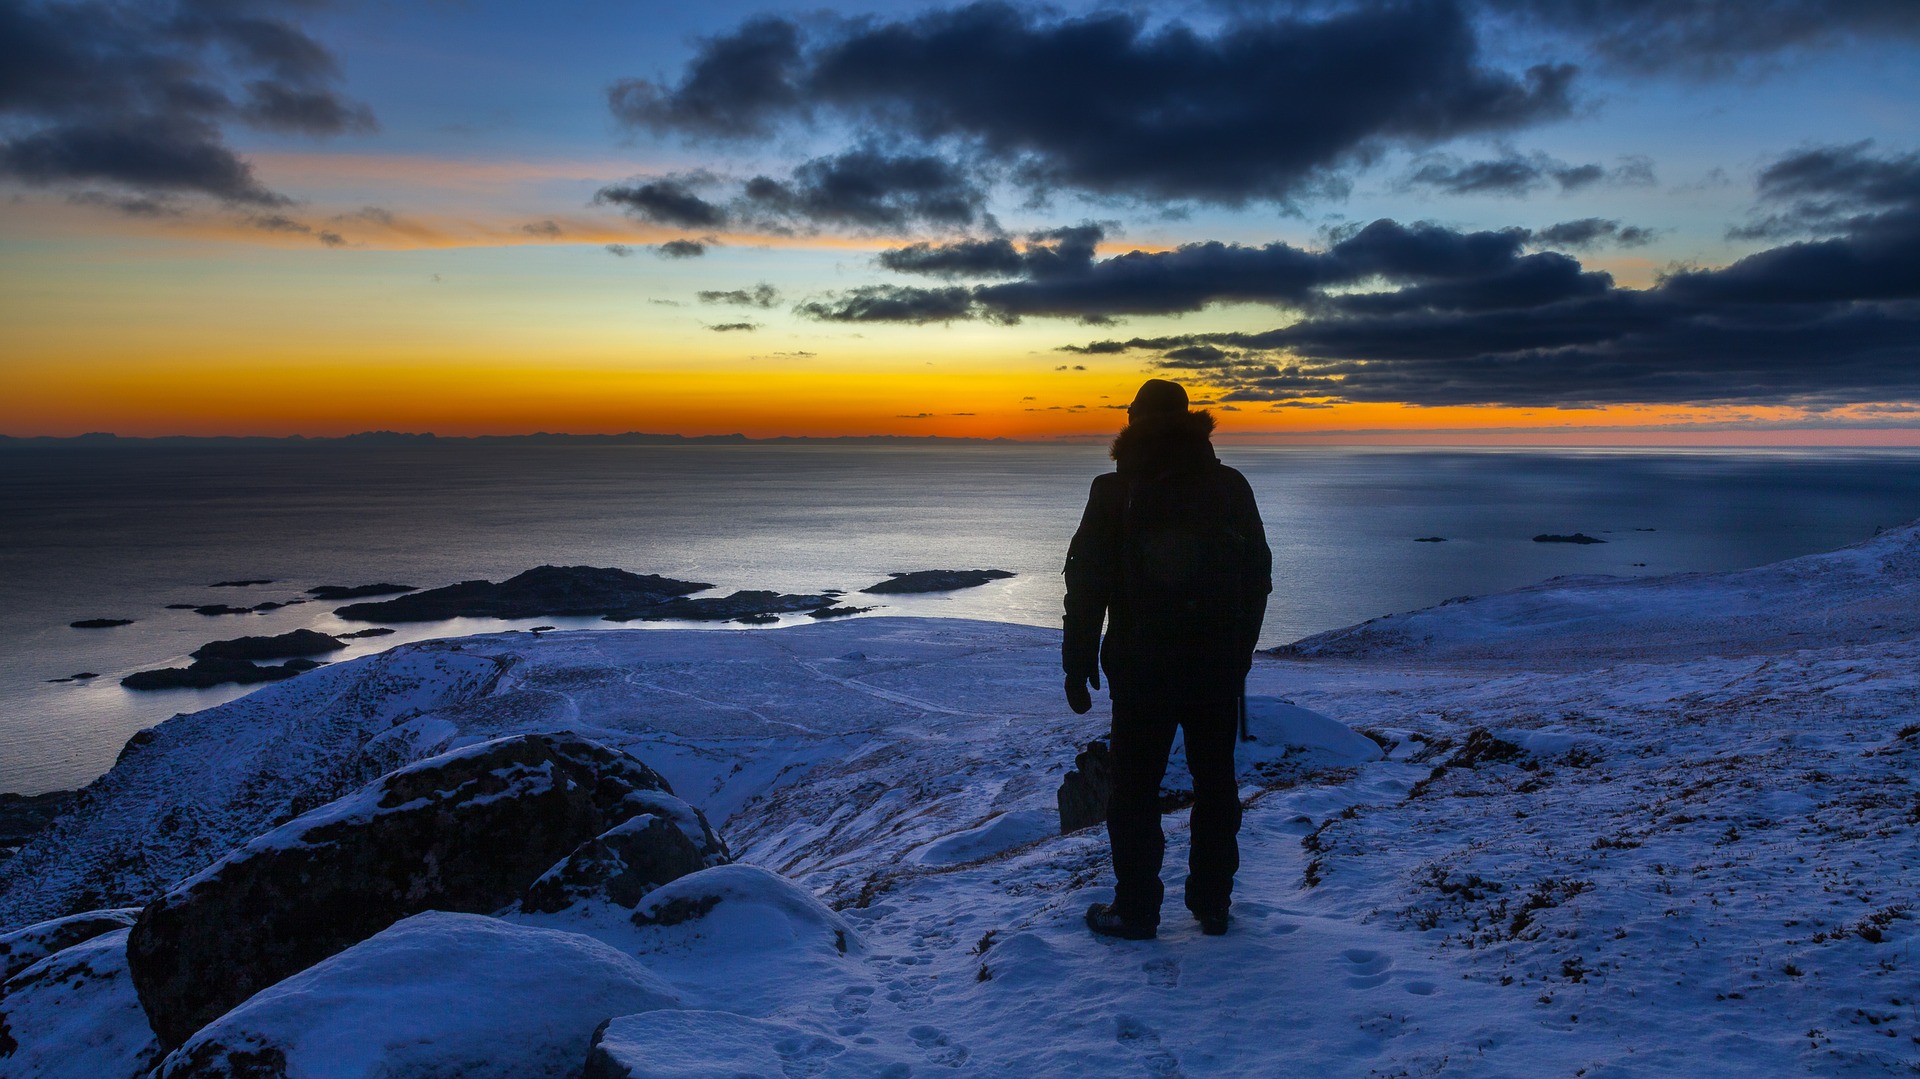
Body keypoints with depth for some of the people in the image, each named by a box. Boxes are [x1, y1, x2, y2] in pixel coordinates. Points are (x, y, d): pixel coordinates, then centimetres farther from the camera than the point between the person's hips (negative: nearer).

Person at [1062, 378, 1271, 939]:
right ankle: (1212, 904, 24)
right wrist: (1239, 653, 16)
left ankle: (1136, 910, 14)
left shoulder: (1113, 492, -5)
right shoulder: (1231, 487, 3)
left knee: (1135, 787, 7)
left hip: (1141, 667, -3)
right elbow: (1258, 578, 7)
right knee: (1216, 783, 14)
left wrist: (1078, 663, 2)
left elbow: (1086, 584, -5)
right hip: (1220, 665, 3)